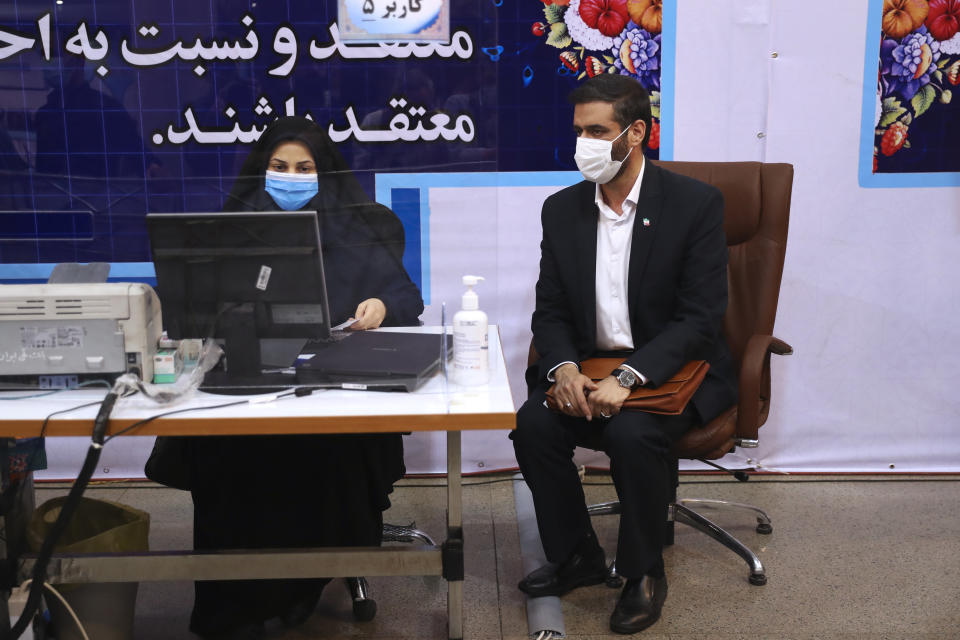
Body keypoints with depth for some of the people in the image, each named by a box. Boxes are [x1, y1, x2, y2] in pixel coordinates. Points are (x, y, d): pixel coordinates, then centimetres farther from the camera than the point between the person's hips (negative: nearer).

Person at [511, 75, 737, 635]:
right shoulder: (562, 209, 4)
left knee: (633, 433, -32)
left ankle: (644, 572, -6)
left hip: (673, 369, -4)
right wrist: (564, 368, -18)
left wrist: (627, 378, -28)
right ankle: (576, 557, 2)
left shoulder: (696, 203, -10)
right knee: (534, 424, -22)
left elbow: (700, 318, -16)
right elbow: (550, 310, 5)